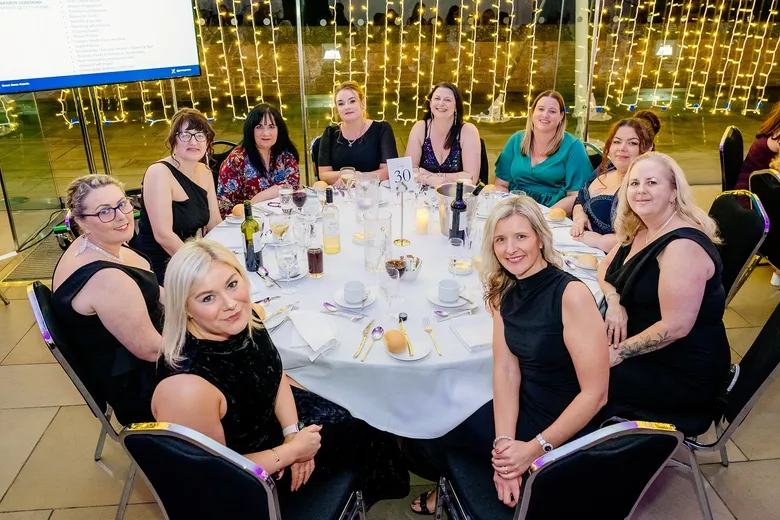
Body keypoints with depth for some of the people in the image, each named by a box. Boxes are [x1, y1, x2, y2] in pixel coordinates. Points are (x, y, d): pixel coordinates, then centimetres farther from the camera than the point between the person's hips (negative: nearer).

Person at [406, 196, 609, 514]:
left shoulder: (571, 294, -23)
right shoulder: (504, 291, -3)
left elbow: (595, 394, -22)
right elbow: (506, 370, -7)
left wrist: (534, 449, -22)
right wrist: (504, 442, -20)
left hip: (565, 428, -6)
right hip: (522, 410, 6)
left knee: (435, 448, -5)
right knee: (420, 447, 4)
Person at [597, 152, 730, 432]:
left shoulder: (683, 246, -24)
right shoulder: (639, 230, 4)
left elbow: (676, 326, -27)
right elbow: (606, 267, 13)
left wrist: (619, 352, -21)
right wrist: (614, 302, -8)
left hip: (684, 375, -8)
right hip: (644, 351, 8)